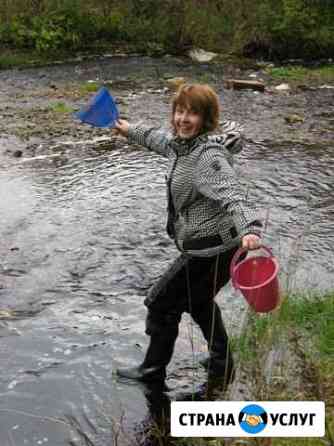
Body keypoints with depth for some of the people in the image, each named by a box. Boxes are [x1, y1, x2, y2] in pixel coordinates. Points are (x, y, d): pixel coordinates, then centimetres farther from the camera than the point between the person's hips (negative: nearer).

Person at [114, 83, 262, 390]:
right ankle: (222, 365, 43)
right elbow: (159, 138, 27)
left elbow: (231, 196, -39)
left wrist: (249, 230, -57)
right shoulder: (183, 144, 4)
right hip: (208, 247, 10)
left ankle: (153, 370, 28)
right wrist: (131, 131, 42)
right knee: (200, 302, 29)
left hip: (210, 253, -10)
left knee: (162, 304, 7)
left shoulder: (209, 157, -25)